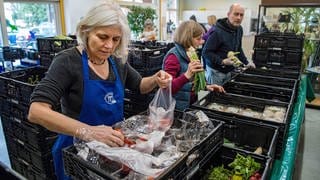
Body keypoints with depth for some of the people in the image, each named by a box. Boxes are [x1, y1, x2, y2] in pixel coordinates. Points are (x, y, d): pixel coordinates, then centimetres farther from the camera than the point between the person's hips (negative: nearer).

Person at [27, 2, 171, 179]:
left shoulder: (118, 61, -3)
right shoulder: (68, 61, -19)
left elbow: (139, 85, 12)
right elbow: (36, 111, -28)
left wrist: (156, 80, -10)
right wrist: (87, 131, -40)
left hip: (114, 146, 6)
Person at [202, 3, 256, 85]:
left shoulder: (239, 29, 5)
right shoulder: (217, 32, -22)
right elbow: (206, 52, -20)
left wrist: (246, 62, 13)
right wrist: (222, 61, -29)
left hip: (229, 71, 7)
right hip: (215, 71, -7)